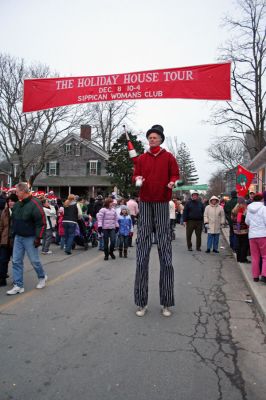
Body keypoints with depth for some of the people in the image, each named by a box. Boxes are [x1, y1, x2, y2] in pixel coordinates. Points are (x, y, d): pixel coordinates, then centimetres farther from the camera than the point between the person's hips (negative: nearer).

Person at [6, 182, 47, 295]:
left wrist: (38, 237, -18)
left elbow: (41, 222, -17)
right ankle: (18, 286, 13)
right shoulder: (17, 205, 7)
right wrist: (13, 233, 15)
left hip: (30, 238, -7)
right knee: (16, 261, 5)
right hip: (18, 237, 7)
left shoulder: (34, 204, -16)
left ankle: (42, 277, 30)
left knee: (34, 260, 5)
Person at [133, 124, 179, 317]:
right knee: (142, 252, -1)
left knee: (165, 252, -3)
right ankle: (141, 303, 7)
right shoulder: (142, 158, 14)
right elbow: (135, 175, 16)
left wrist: (172, 183, -12)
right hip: (145, 203, 2)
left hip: (162, 203, -1)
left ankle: (166, 303, 6)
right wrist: (137, 179, -7)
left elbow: (175, 175, 9)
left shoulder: (169, 157, 9)